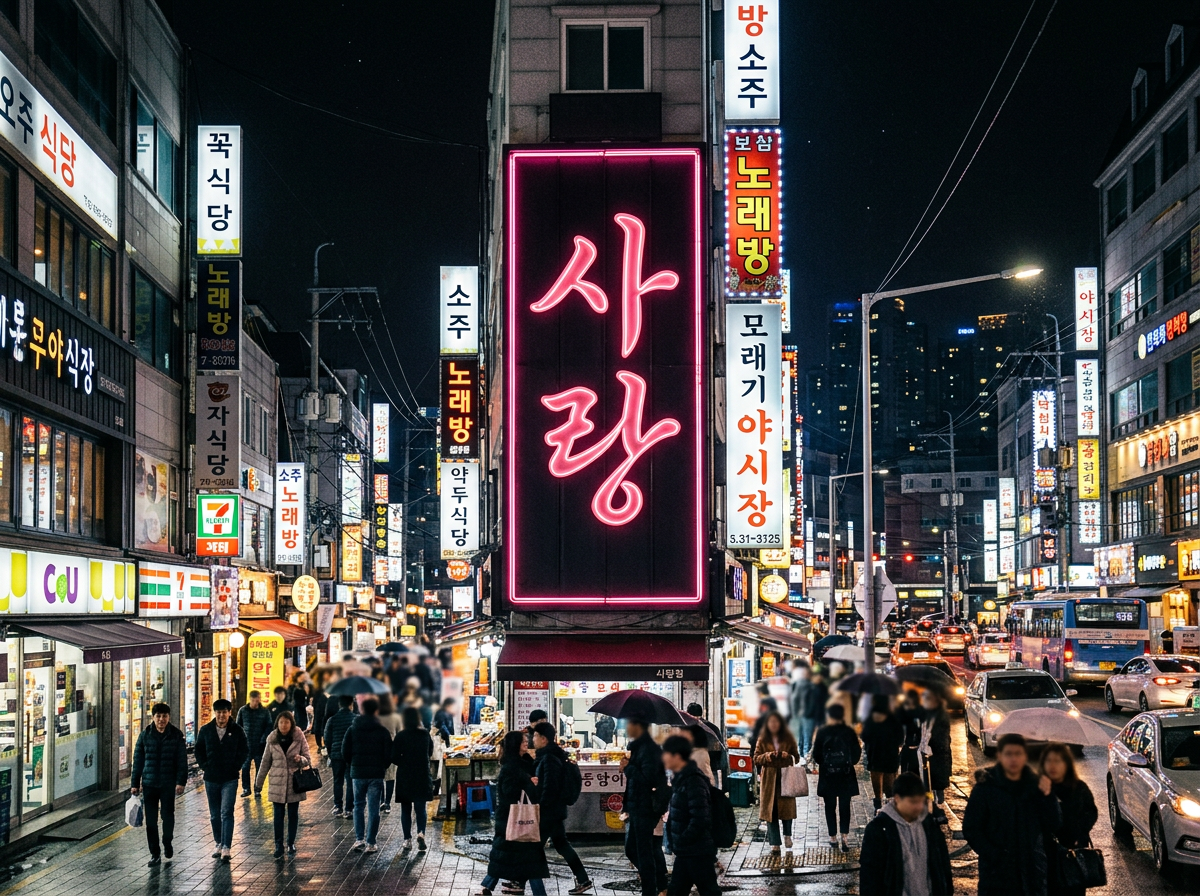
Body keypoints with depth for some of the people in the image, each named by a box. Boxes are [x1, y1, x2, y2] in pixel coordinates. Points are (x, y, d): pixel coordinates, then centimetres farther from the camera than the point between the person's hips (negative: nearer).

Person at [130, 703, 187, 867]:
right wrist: (135, 784, 4)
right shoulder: (145, 735, 2)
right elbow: (138, 760, 6)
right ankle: (155, 854, 12)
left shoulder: (176, 735, -2)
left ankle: (167, 844, 31)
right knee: (150, 820, 3)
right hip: (149, 784, 1)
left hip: (168, 784, -1)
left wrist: (181, 782, -10)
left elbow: (182, 761, -2)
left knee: (168, 816, 4)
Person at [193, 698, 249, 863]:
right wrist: (204, 766, 0)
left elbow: (244, 751, 5)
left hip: (230, 778, -3)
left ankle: (226, 848, -13)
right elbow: (199, 750, 11)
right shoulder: (205, 730, 2)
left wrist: (237, 767, -4)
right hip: (211, 778, 3)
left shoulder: (237, 730, -3)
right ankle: (219, 843, 25)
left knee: (226, 813, -11)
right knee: (214, 815, 12)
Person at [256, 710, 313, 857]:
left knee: (293, 814, 8)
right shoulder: (272, 740, 0)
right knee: (278, 815, 0)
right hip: (277, 783, 0)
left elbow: (308, 759, 0)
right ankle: (278, 846, 4)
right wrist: (258, 782, 11)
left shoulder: (299, 738, -4)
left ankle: (291, 844, 20)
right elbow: (265, 762, 8)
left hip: (295, 783, 0)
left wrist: (301, 759, -24)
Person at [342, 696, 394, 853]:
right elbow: (389, 753, -4)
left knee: (359, 806, 15)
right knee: (373, 808, 2)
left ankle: (359, 839, 6)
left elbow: (345, 752, 1)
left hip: (358, 773, 2)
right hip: (376, 773, -1)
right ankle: (370, 843, 1)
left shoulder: (352, 730, 0)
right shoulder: (382, 731, -4)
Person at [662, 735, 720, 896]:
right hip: (686, 852, 10)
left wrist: (683, 840, -16)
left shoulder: (693, 781, -20)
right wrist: (676, 842, 11)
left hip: (699, 852, -10)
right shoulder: (680, 778, 10)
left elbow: (699, 819, -26)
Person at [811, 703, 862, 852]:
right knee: (845, 806, 8)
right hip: (846, 775, 0)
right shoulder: (849, 732, -8)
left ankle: (833, 837, 16)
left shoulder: (822, 732, -9)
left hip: (827, 776, 0)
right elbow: (856, 754, -2)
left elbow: (816, 756, -8)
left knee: (830, 806, 12)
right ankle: (844, 837, -4)